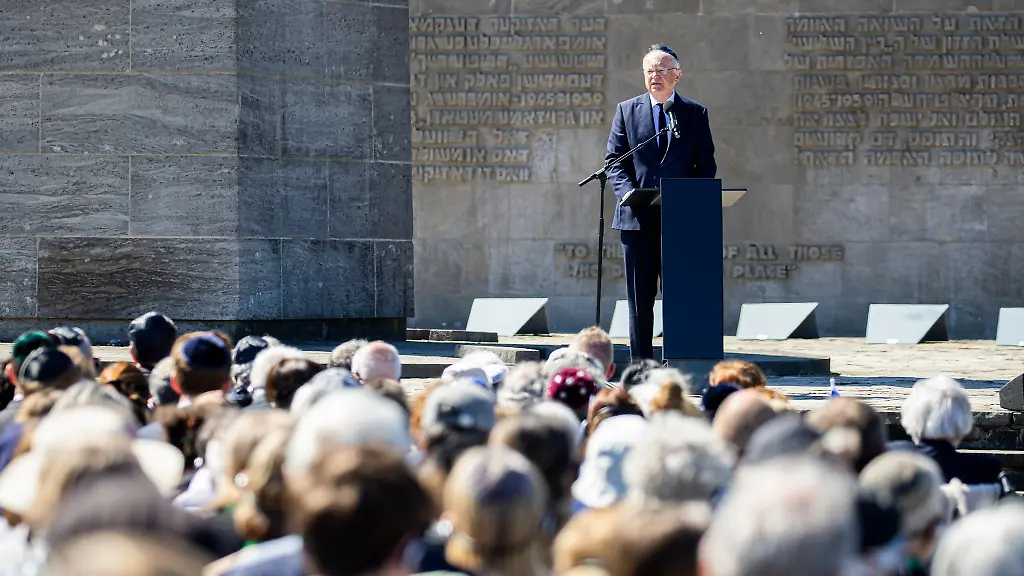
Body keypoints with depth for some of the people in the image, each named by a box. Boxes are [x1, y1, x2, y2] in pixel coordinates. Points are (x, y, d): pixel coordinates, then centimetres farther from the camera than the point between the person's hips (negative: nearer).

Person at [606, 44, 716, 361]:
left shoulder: (696, 113, 9)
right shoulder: (627, 110, 10)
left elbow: (706, 165, 7)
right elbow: (614, 160, 7)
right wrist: (629, 192, -11)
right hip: (638, 217, 1)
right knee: (640, 299, 3)